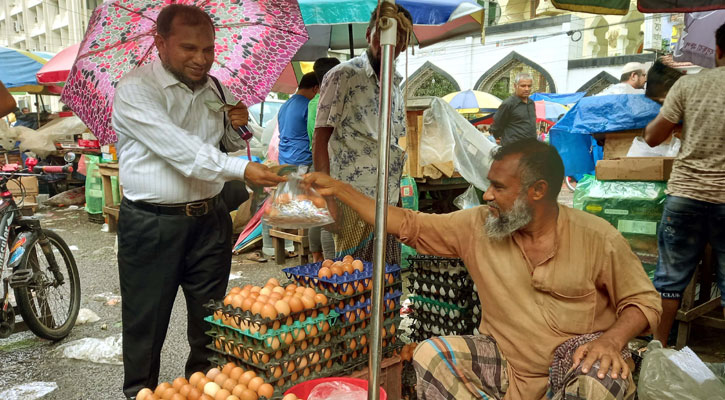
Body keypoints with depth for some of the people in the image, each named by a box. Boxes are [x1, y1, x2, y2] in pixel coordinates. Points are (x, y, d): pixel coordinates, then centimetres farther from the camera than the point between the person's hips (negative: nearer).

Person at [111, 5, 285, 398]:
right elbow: (181, 148, -25)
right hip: (151, 224, -5)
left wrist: (238, 128, -1)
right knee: (145, 324, 7)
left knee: (211, 318, 15)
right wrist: (242, 169, -33)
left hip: (210, 219, 5)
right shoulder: (136, 89, -12)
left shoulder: (216, 89, 7)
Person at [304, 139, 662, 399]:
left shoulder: (597, 237, -11)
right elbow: (408, 225, 0)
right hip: (505, 361, 2)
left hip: (576, 360, -1)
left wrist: (612, 340, -24)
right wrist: (339, 188, -3)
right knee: (430, 355, -20)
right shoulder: (476, 226, -4)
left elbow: (644, 301, -2)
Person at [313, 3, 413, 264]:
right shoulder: (343, 76, -5)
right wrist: (328, 198, -16)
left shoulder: (396, 84, 15)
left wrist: (397, 199, 16)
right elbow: (320, 140, -9)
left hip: (388, 203, 7)